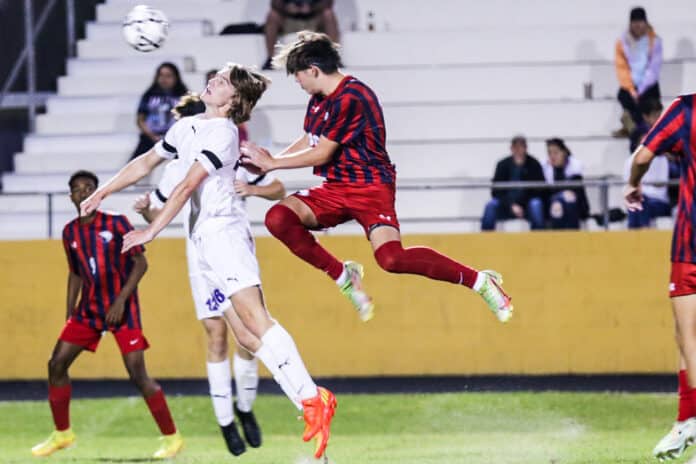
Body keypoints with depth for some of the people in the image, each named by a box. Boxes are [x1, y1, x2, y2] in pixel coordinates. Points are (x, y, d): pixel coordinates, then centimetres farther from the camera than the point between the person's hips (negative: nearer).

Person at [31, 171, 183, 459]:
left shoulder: (116, 224, -9)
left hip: (122, 309, -6)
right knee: (57, 364, 1)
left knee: (137, 375, -13)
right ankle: (62, 434, 17)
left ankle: (172, 438, -2)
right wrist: (69, 315, 11)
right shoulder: (70, 232, 6)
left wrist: (120, 301, -19)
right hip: (88, 309, 6)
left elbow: (140, 263, -10)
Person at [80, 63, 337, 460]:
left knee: (254, 319, -21)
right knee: (247, 336, -2)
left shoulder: (222, 132, -8)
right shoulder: (187, 127, 18)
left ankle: (311, 399, -28)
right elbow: (147, 163, 30)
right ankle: (311, 402, -7)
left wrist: (151, 232, -11)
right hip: (205, 239, 8)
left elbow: (187, 186, -12)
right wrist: (102, 193, 28)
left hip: (223, 230, -8)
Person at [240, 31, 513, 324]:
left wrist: (272, 163, -8)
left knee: (391, 258, -27)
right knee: (278, 217, -15)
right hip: (336, 189, 9)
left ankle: (480, 281, -12)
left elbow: (321, 154, -18)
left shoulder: (350, 99, -20)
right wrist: (268, 161, 7)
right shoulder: (319, 99, 10)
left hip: (370, 187, -9)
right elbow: (307, 143, 21)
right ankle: (343, 275, 1)